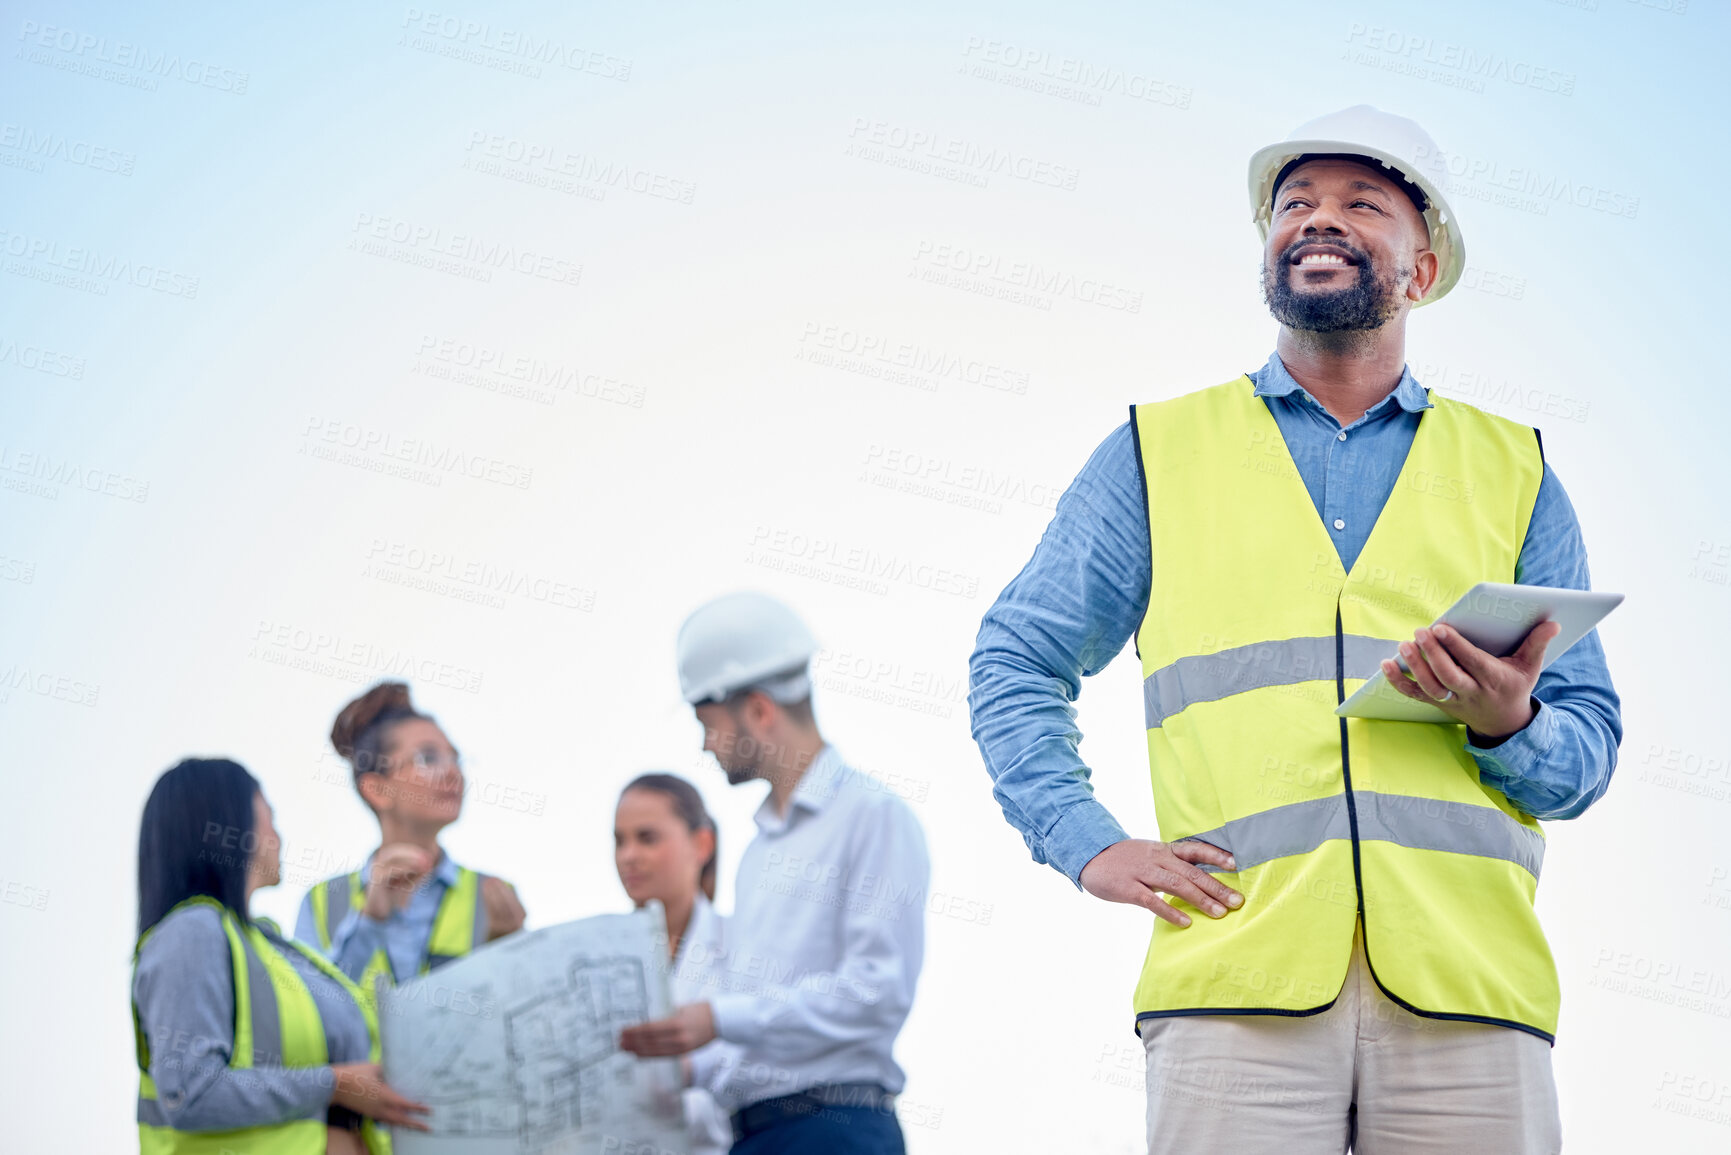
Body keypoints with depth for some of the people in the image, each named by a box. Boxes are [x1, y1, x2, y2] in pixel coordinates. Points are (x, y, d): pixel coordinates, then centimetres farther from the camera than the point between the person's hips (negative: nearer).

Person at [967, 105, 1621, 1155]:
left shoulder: (1514, 474, 19)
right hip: (1237, 982, -1)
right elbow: (1015, 665, 19)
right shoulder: (1160, 454, 18)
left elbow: (1591, 743, 16)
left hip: (1467, 988, 1)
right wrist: (1090, 843, 4)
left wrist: (1508, 725, -7)